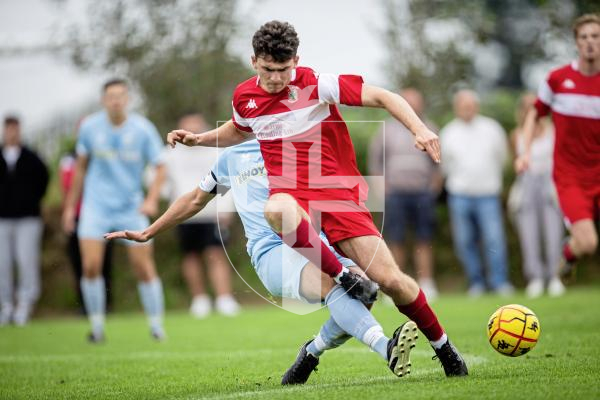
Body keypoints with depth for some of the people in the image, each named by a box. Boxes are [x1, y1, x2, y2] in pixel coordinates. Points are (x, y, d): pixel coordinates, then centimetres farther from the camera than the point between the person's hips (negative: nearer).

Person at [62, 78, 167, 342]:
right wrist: (71, 205, 13)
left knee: (143, 267, -3)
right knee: (91, 266, -11)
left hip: (131, 208, -1)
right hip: (96, 206, 1)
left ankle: (156, 325, 12)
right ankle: (97, 325, 4)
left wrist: (152, 199, -19)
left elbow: (159, 168, -2)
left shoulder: (143, 129, -8)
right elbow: (81, 166, 11)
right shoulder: (89, 127, -2)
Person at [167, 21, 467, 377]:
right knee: (277, 211, -40)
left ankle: (444, 347, 15)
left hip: (339, 191, -2)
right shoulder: (245, 97, 7)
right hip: (290, 192, 2)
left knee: (389, 279, -10)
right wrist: (198, 139, 18)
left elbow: (382, 97, -5)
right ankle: (345, 278, -21)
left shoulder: (316, 84, -8)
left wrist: (420, 129, -19)